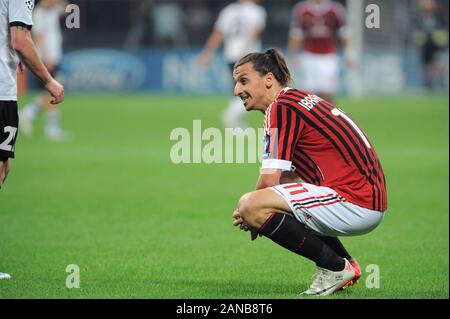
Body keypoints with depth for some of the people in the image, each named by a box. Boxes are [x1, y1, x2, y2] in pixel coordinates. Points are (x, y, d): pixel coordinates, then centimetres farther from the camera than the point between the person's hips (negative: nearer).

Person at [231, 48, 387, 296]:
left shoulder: (281, 108, -10)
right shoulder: (298, 100, 21)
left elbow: (269, 180, -14)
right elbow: (286, 177, 24)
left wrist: (250, 217, 4)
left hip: (356, 203, -11)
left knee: (251, 206, -20)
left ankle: (335, 268, -8)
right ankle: (346, 264, 21)